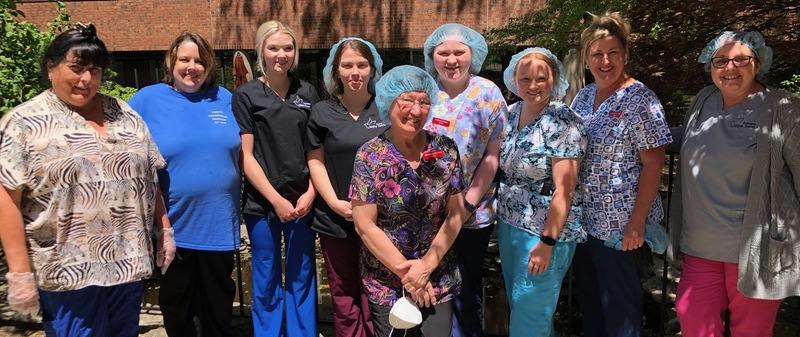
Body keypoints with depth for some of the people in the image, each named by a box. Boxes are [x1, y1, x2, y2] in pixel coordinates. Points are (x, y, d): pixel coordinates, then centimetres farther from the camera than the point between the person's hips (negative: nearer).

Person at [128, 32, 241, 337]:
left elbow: (242, 153, 13)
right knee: (177, 311, 17)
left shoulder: (224, 99, 3)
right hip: (173, 227, -2)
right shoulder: (147, 99, -5)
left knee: (219, 308, 18)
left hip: (219, 225, 2)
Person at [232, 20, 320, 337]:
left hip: (302, 201, 2)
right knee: (267, 280, 9)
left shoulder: (307, 92, 6)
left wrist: (311, 193, -3)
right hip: (263, 202, -2)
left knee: (303, 277, 10)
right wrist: (276, 199, -10)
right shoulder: (246, 95, -2)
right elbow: (245, 156, -5)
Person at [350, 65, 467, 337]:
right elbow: (365, 225, -11)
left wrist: (427, 265, -11)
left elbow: (456, 214, -3)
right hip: (385, 283, -2)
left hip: (439, 280, 2)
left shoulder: (446, 149, -4)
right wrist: (405, 271, -12)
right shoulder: (369, 156, -11)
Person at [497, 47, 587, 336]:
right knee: (515, 304, 19)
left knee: (530, 313, 2)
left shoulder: (562, 123, -16)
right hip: (509, 224, 7)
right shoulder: (511, 113, 5)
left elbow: (564, 189, -19)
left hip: (545, 230, -7)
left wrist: (547, 242, -21)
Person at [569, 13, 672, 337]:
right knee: (587, 296, 19)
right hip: (581, 217, 6)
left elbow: (653, 162, -14)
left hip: (618, 223, -6)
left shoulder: (640, 100, -12)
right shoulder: (583, 96, 7)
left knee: (618, 302, 7)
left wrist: (637, 221, -18)